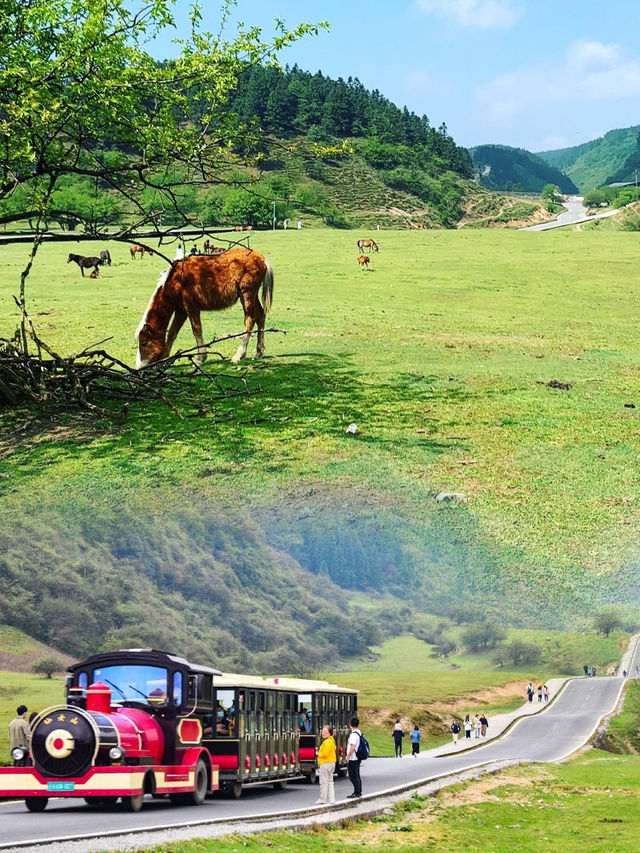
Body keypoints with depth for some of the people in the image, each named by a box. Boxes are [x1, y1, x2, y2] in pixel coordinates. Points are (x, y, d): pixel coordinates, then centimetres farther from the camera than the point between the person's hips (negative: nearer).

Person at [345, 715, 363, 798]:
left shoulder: (353, 734, -20)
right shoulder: (359, 733, 10)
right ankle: (359, 792, 23)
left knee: (353, 776, -4)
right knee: (357, 775, 17)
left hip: (352, 759, -10)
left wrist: (348, 756, -16)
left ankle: (357, 793, -2)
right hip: (357, 758, 10)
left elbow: (353, 747, -26)